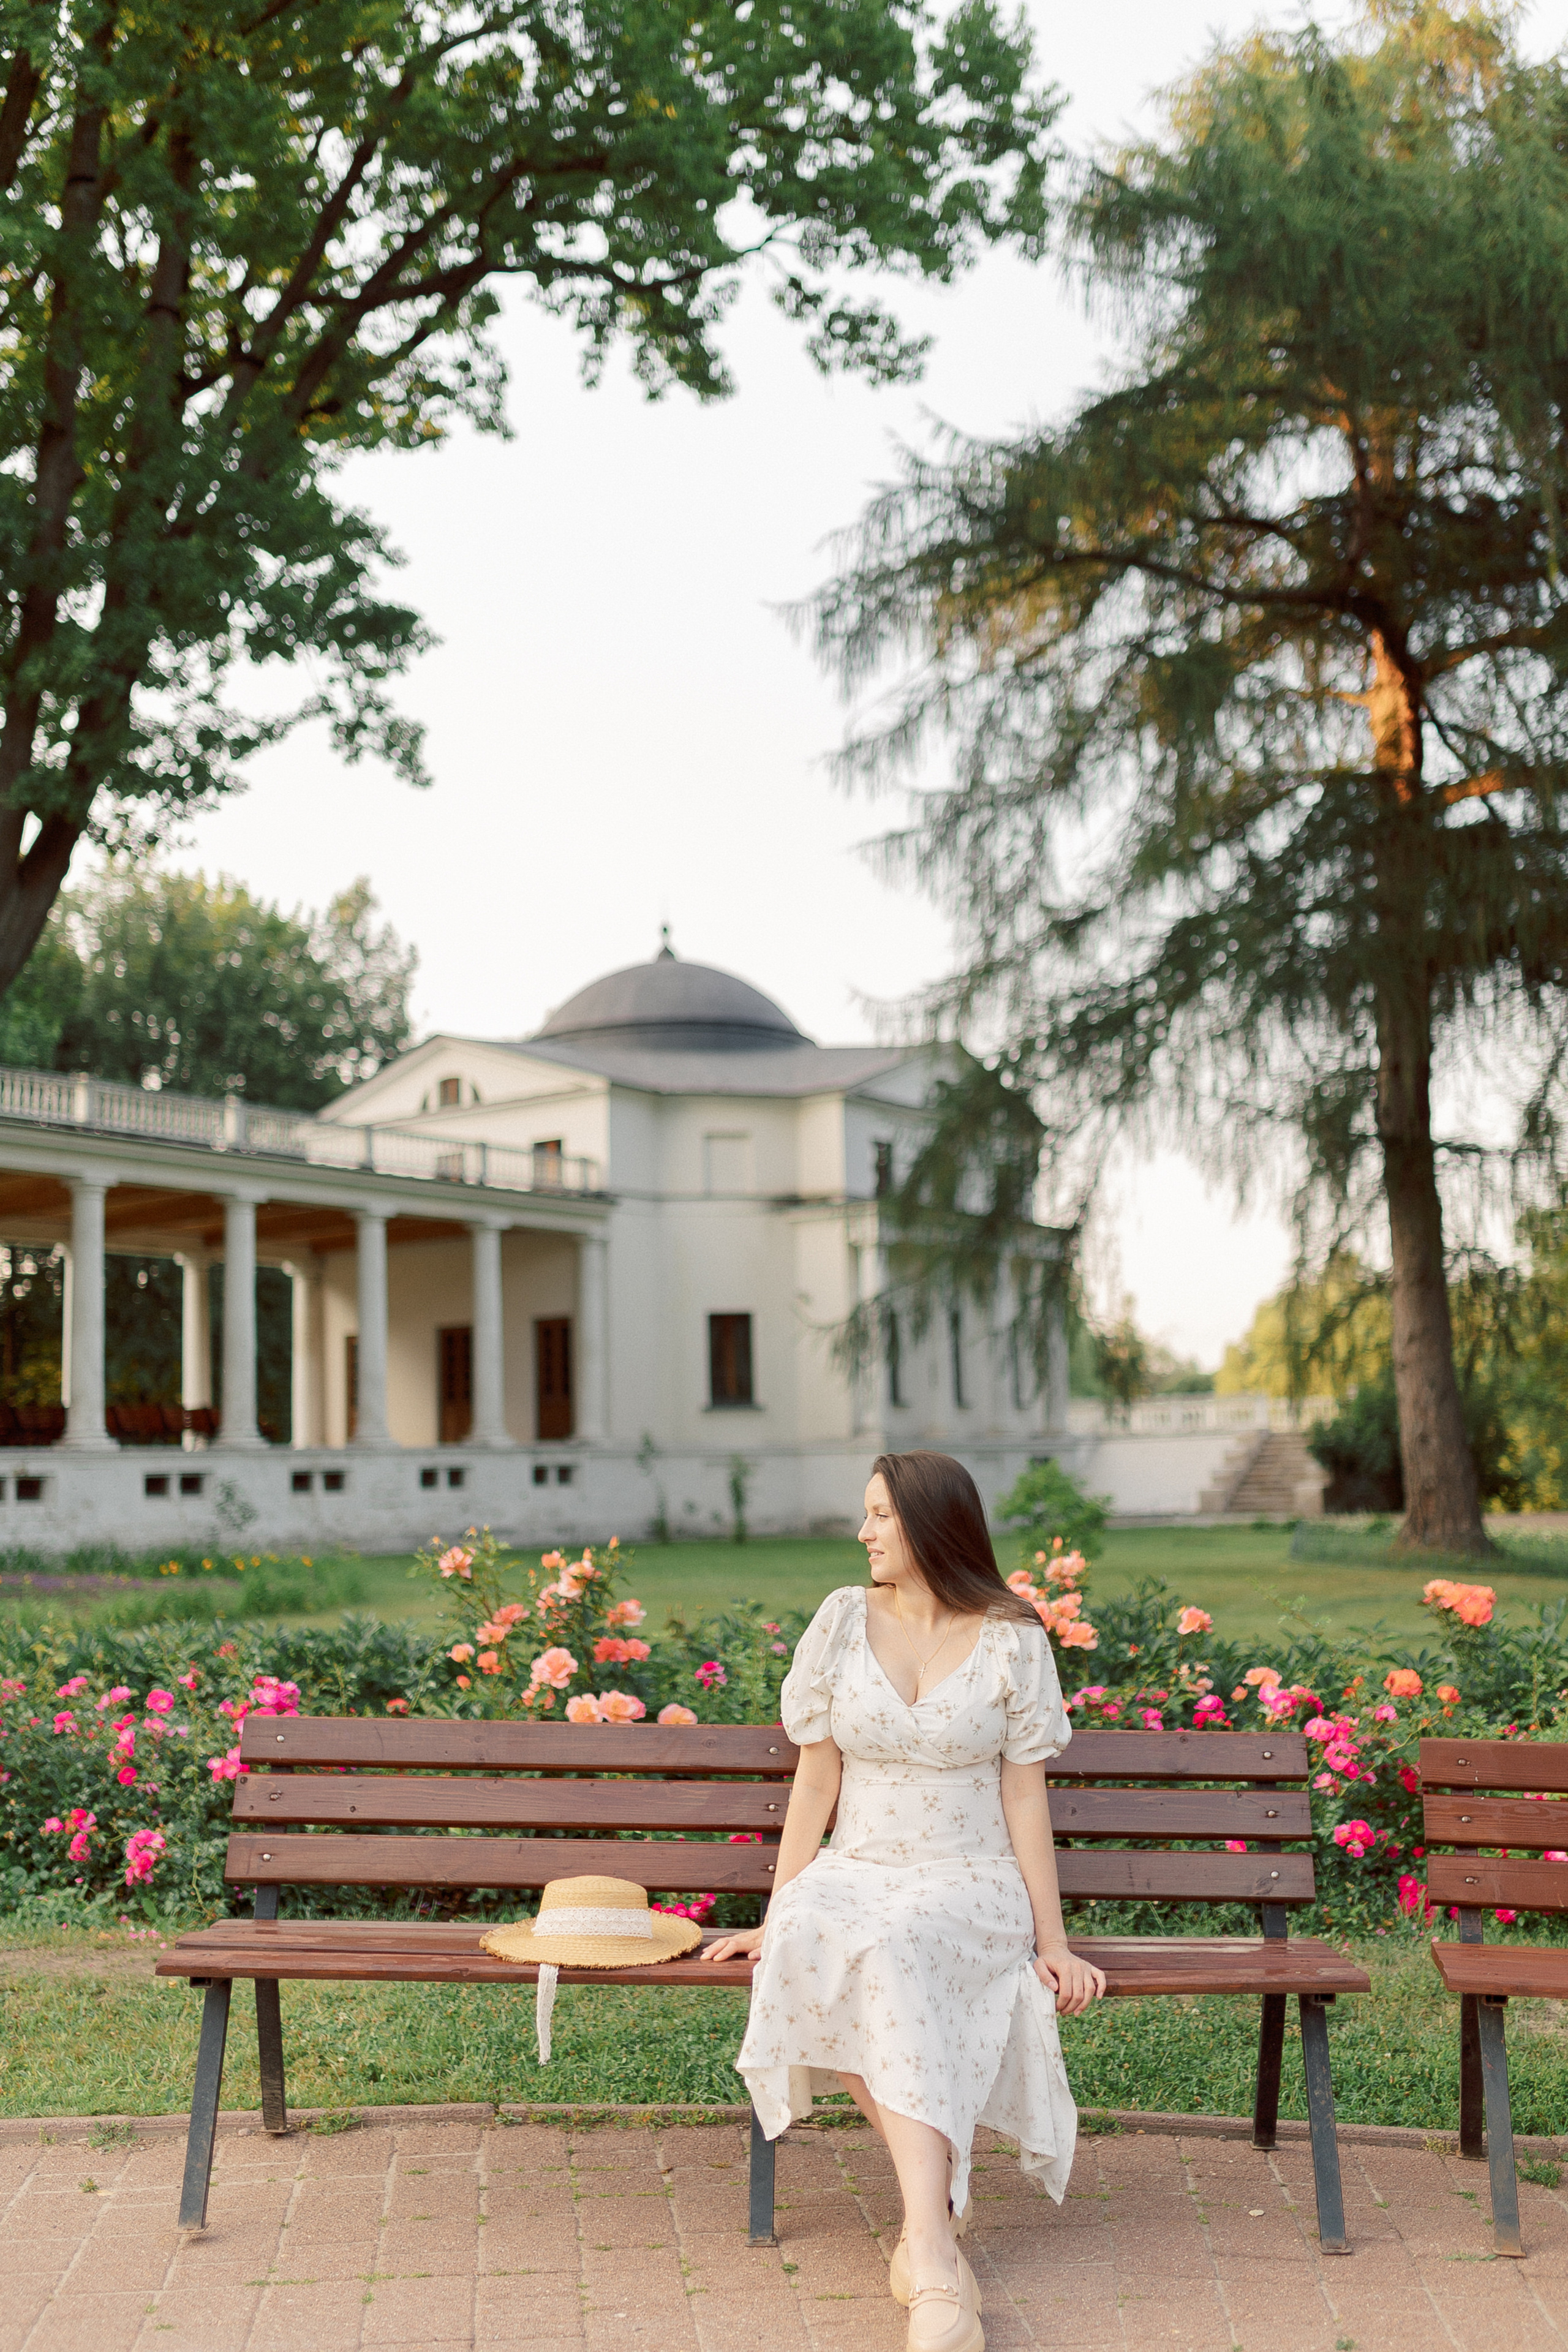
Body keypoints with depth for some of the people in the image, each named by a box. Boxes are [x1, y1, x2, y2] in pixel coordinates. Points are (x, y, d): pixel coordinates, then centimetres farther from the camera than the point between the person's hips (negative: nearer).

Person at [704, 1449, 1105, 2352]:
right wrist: (776, 1912, 1)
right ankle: (940, 2205, -27)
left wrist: (1054, 1942, -4)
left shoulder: (1012, 1640, -1)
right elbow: (817, 1780, 7)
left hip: (970, 1882, -2)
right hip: (859, 1870, 3)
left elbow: (1025, 1798, 0)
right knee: (807, 1941, -34)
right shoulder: (844, 1619, 5)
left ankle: (928, 2246, -42)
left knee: (895, 1950, -37)